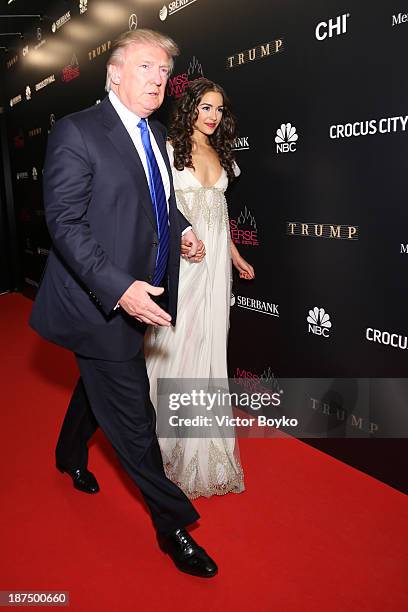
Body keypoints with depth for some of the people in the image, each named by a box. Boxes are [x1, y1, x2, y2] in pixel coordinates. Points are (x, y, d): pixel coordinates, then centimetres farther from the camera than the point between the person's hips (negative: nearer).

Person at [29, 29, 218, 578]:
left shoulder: (155, 133, 11)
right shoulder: (77, 132, -14)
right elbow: (65, 224, -19)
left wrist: (181, 228, 3)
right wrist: (119, 288, -29)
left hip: (138, 296, 8)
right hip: (102, 301, -8)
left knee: (99, 384, 27)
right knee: (133, 417, 2)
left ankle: (71, 455, 55)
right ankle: (172, 523, 21)